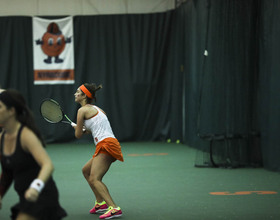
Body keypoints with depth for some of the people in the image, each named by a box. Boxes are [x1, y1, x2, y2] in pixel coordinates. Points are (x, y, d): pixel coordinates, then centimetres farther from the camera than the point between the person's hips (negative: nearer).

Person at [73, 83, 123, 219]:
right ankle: (100, 203, 23)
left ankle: (114, 208, -32)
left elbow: (78, 135, 0)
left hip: (106, 145, -10)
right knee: (86, 170, 24)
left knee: (94, 179, -19)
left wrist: (77, 128, 20)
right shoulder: (96, 108, 23)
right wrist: (86, 130, 21)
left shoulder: (83, 110, -3)